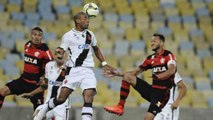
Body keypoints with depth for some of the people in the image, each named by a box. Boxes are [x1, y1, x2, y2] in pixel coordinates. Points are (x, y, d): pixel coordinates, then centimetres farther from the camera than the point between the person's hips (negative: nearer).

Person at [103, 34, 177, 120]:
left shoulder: (168, 55, -6)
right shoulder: (151, 58, 15)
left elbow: (171, 70, -24)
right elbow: (136, 71, 19)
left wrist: (158, 76, -40)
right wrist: (118, 73, 11)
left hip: (162, 92, -7)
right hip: (152, 89, 7)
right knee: (127, 77, -4)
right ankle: (120, 107, -8)